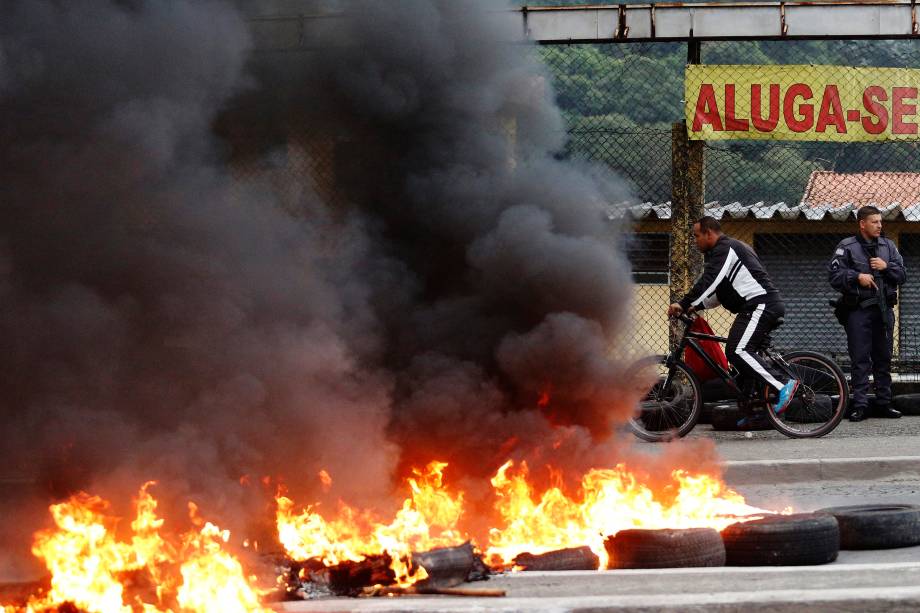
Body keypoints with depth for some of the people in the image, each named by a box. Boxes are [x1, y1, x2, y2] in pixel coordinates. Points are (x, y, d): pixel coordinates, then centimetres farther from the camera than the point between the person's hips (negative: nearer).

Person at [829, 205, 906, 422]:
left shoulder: (888, 246, 12)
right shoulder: (847, 247, 0)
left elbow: (902, 275, 11)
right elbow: (834, 275, -6)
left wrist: (886, 267, -6)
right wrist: (857, 276, -17)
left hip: (884, 310, 4)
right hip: (858, 310, -4)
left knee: (884, 358, 8)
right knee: (860, 359, -4)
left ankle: (884, 402, 15)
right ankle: (860, 405, -2)